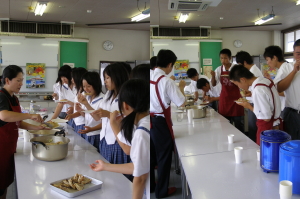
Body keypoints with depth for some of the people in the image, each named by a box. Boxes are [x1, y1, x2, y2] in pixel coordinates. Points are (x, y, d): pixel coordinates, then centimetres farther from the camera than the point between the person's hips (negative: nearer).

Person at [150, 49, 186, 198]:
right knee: (164, 156, 10)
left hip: (150, 120, 7)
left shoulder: (150, 78, 1)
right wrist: (181, 87, 1)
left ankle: (150, 186, 36)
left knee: (151, 155, 20)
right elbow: (181, 103, -15)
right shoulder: (167, 81, -17)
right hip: (160, 122, -6)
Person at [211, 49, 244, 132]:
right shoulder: (219, 69, 3)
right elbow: (214, 84, 6)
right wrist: (213, 76, -12)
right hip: (224, 98, 3)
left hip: (235, 97, -2)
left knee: (238, 123, 3)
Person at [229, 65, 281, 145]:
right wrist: (253, 94, 3)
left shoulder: (258, 90, -27)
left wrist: (249, 107, -11)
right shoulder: (266, 80, -1)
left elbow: (266, 118, -23)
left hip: (267, 129, -8)